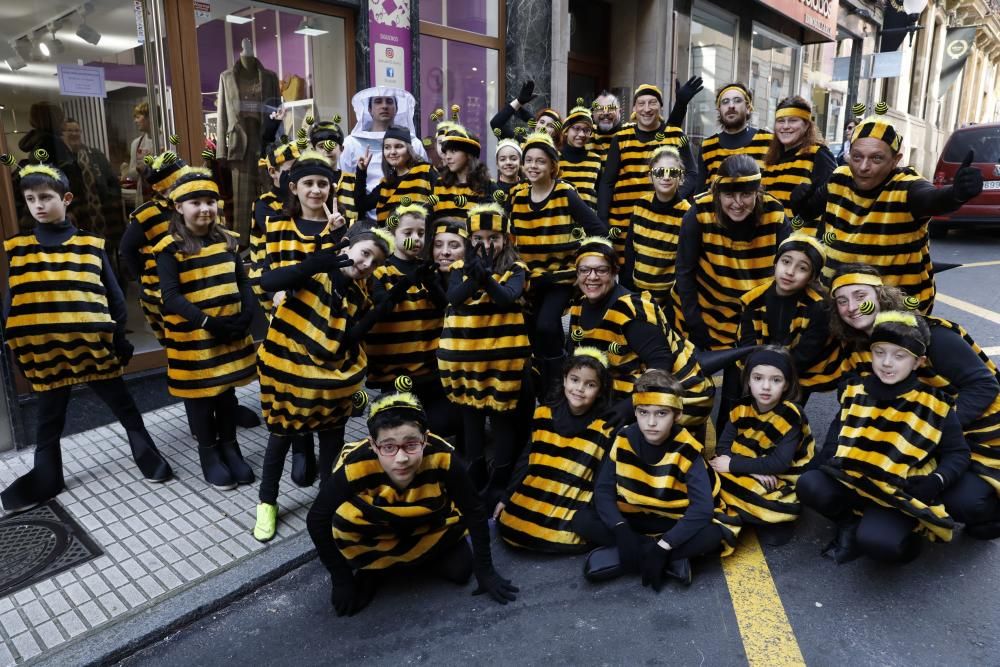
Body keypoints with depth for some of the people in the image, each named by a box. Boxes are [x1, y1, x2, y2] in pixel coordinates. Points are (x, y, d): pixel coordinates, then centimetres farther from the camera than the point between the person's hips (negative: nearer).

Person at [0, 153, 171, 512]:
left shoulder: (90, 245, -1)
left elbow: (113, 294, 1)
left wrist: (119, 337, -2)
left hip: (93, 343, -2)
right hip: (44, 349, 2)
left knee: (123, 405, 11)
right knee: (50, 418, 16)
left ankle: (149, 458, 27)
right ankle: (45, 479, 33)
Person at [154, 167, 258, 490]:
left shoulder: (227, 240, 6)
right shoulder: (170, 247, -10)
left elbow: (243, 283, 7)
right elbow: (171, 297, -16)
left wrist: (246, 316, -9)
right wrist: (207, 322, -24)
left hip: (232, 334, 4)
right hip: (193, 337, -4)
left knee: (227, 391, 15)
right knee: (200, 396, 9)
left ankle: (230, 447, 31)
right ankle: (209, 453, 26)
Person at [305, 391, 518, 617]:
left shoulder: (442, 458, -36)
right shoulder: (354, 466, -38)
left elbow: (474, 512, -20)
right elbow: (317, 520, -21)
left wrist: (485, 571, -14)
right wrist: (342, 580, -17)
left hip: (426, 527, 1)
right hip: (374, 532, -1)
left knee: (460, 569, -12)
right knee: (342, 520, -28)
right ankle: (372, 568, 2)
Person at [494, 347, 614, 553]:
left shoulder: (604, 429, -7)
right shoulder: (543, 413, 1)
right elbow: (526, 459, 8)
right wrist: (507, 497, 7)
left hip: (574, 506, -2)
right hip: (531, 497, 3)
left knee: (561, 540, -21)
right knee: (508, 529, -11)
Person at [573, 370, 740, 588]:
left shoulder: (687, 451, -21)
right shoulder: (625, 440, -13)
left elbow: (702, 506, -29)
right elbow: (603, 489, -13)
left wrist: (663, 546, -35)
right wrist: (621, 530, -28)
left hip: (674, 523, -3)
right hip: (633, 520, 3)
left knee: (712, 534, -33)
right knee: (583, 519, -20)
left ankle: (619, 558, -25)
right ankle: (673, 560, -21)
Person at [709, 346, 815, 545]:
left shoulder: (791, 416, -22)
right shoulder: (741, 408, -7)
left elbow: (779, 463, -28)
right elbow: (723, 447, -10)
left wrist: (732, 464, -25)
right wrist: (755, 470, -26)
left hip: (784, 480, -4)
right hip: (754, 475, 4)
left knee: (769, 506, -31)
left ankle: (777, 521, 1)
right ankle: (748, 512, -2)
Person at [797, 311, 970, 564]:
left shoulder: (934, 405, -5)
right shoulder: (855, 391, 2)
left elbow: (958, 453, 2)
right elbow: (837, 433, 13)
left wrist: (936, 481, -18)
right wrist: (831, 462, -7)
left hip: (901, 494, -3)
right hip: (853, 482, 4)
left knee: (877, 542, -32)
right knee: (809, 485, -27)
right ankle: (852, 524, 0)